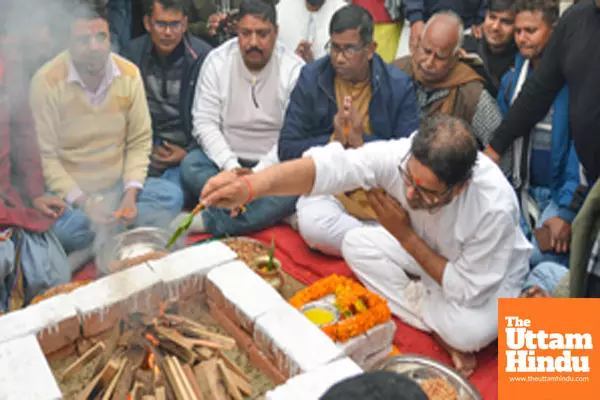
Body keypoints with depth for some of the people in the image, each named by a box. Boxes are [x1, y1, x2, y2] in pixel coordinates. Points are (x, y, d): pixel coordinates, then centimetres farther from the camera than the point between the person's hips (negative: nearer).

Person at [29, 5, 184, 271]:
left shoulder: (129, 74, -5)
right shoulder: (46, 82, -14)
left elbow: (139, 142, -2)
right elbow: (45, 156, -13)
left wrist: (130, 193, -16)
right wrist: (83, 202, -23)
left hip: (118, 186, 4)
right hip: (71, 192, -3)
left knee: (172, 196, -20)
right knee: (61, 229, -35)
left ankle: (94, 245, -18)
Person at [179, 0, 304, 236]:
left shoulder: (294, 70, -8)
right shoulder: (217, 61, -2)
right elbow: (204, 123, -6)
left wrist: (258, 173, -24)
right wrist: (230, 166, -21)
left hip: (273, 165, -2)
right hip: (226, 161, 2)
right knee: (190, 166, -26)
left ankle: (205, 221, -31)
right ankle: (275, 212, -26)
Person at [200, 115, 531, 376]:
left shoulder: (495, 207, -40)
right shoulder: (402, 155, -32)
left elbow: (468, 290, -30)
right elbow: (330, 165, -45)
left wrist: (405, 236, -30)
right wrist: (250, 186, -61)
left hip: (492, 273, -5)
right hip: (427, 250, 5)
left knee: (472, 331, -36)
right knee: (355, 244, -13)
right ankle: (441, 327, -8)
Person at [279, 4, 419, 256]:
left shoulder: (399, 86, -2)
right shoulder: (311, 79, -1)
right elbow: (286, 150, -3)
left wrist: (362, 142, -19)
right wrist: (334, 141, -18)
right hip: (326, 186, 1)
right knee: (313, 226, -33)